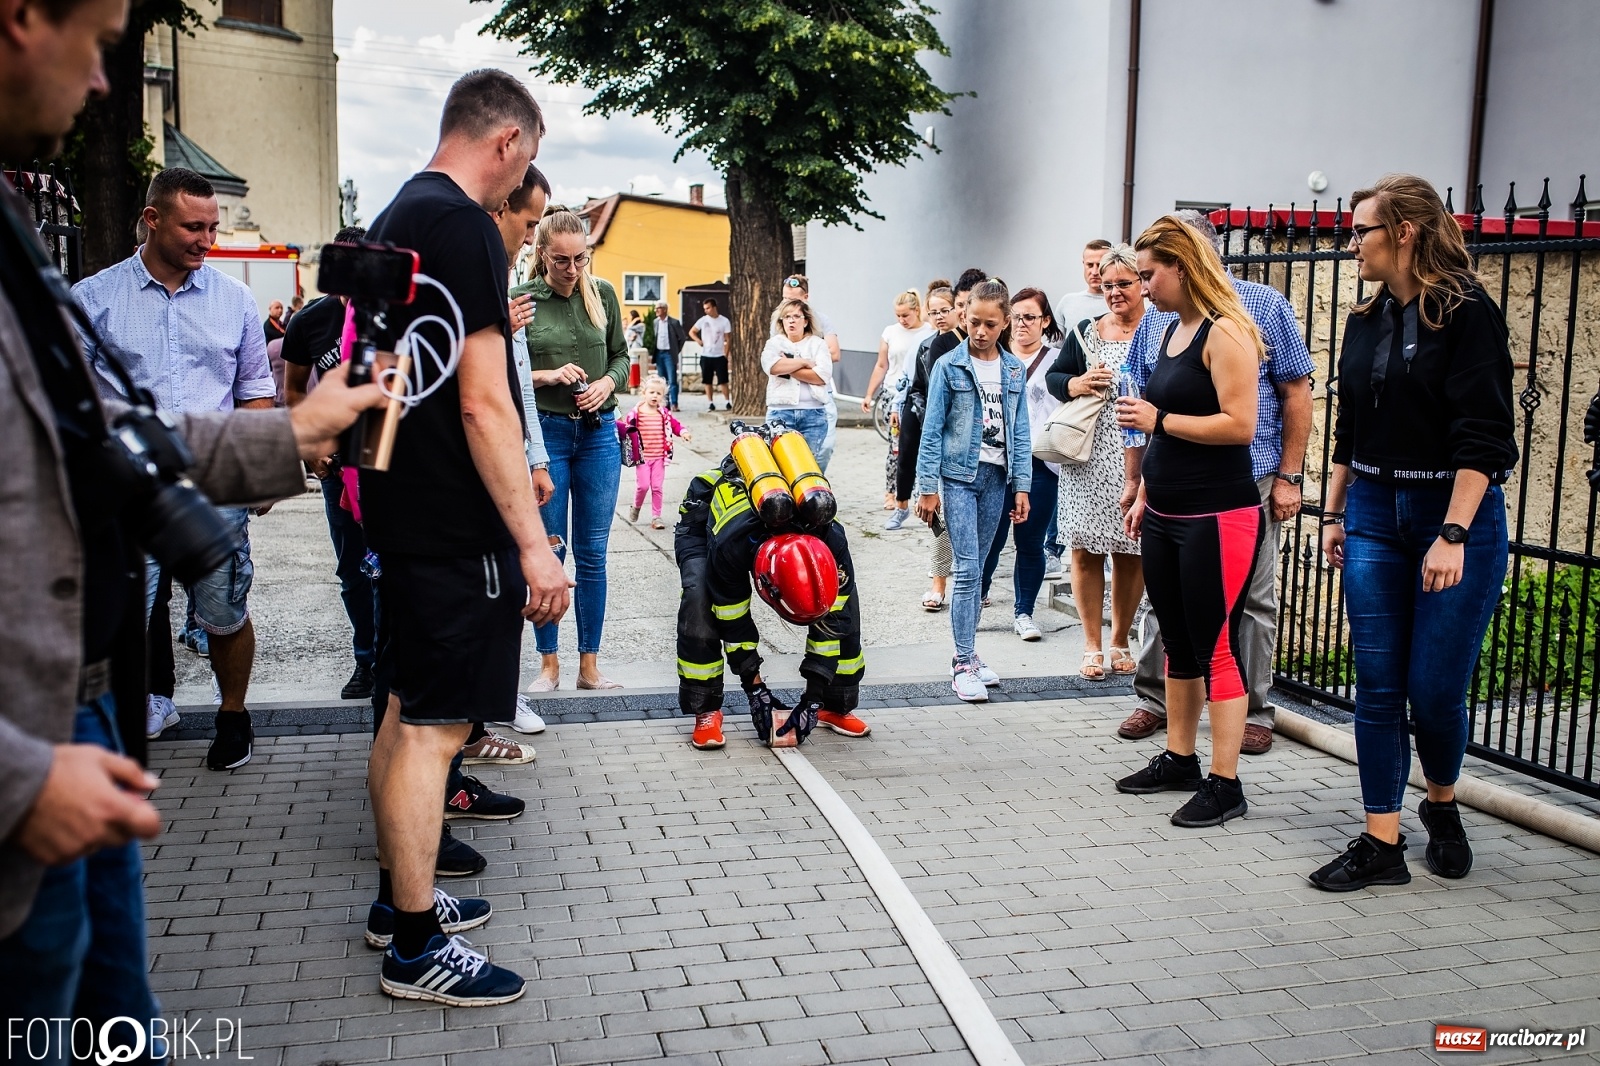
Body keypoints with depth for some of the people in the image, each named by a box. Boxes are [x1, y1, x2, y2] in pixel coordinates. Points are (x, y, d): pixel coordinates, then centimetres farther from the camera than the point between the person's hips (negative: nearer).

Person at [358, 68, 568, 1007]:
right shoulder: (465, 228, -16)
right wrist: (533, 541, -20)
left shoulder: (396, 219, 15)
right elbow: (483, 403, -22)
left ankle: (400, 896, 31)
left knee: (406, 710, 17)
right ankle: (416, 948, 7)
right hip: (457, 525, -10)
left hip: (405, 509, 10)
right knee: (433, 726, -3)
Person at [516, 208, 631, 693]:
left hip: (598, 433, 3)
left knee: (592, 555, 7)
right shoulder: (521, 300, -3)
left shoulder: (602, 293, 6)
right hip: (544, 433, -2)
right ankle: (549, 664, 16)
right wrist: (547, 375, -17)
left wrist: (608, 382, -6)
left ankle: (589, 666, 16)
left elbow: (621, 356, 13)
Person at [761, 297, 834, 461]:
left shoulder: (817, 343, 11)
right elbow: (771, 366, -10)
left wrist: (787, 368, -5)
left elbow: (822, 376, -6)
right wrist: (805, 362, -6)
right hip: (780, 413, 0)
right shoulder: (774, 343, 13)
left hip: (814, 414, 0)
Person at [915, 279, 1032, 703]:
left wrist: (1021, 486, 5)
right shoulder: (949, 367, -4)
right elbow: (932, 430, -4)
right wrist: (928, 488, -7)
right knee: (968, 569, -8)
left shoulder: (1014, 369, 7)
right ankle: (963, 664, -3)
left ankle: (968, 654, 19)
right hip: (959, 475, -4)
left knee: (976, 569, 10)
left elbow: (1019, 431, 9)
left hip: (996, 477, 4)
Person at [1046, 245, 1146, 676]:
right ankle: (1092, 645, 15)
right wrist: (1077, 384, -7)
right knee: (1085, 552, 3)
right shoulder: (1085, 332, 9)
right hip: (1088, 461, 2)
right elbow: (1054, 378, 13)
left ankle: (1120, 642, 23)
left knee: (1131, 555, 6)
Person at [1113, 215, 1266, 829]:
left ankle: (1225, 785, 4)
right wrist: (1145, 494, 18)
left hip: (1216, 519, -9)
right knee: (1178, 644, 15)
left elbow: (1239, 424, -21)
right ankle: (1179, 760, 27)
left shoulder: (1225, 332, -13)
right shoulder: (1172, 330, 14)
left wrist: (1156, 418, -15)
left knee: (1216, 648, -4)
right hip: (1165, 517, 9)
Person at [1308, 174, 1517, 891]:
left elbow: (1481, 436, -15)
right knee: (1377, 686, 3)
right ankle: (1381, 844, 9)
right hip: (1373, 515, 6)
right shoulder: (1366, 322, 11)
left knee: (1435, 690, -1)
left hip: (1456, 515, -6)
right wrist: (1334, 513, 16)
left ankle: (1442, 805, 28)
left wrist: (1452, 535, -21)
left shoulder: (1467, 313, -9)